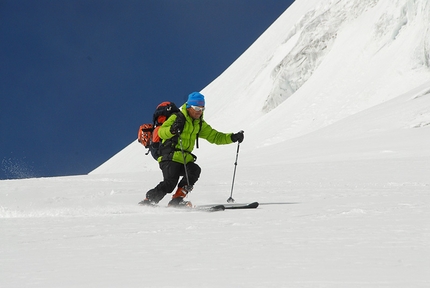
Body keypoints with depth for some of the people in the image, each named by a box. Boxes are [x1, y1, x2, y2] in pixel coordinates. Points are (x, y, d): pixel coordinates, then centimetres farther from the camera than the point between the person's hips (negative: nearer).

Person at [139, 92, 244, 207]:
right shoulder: (177, 118, -5)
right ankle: (148, 201, -6)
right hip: (170, 157, -6)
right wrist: (172, 129, -36)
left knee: (195, 171, -23)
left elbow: (215, 137, 19)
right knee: (170, 183, -22)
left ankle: (177, 200, -21)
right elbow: (161, 132, -14)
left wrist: (233, 137, 4)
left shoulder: (200, 124, 17)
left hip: (185, 159, 6)